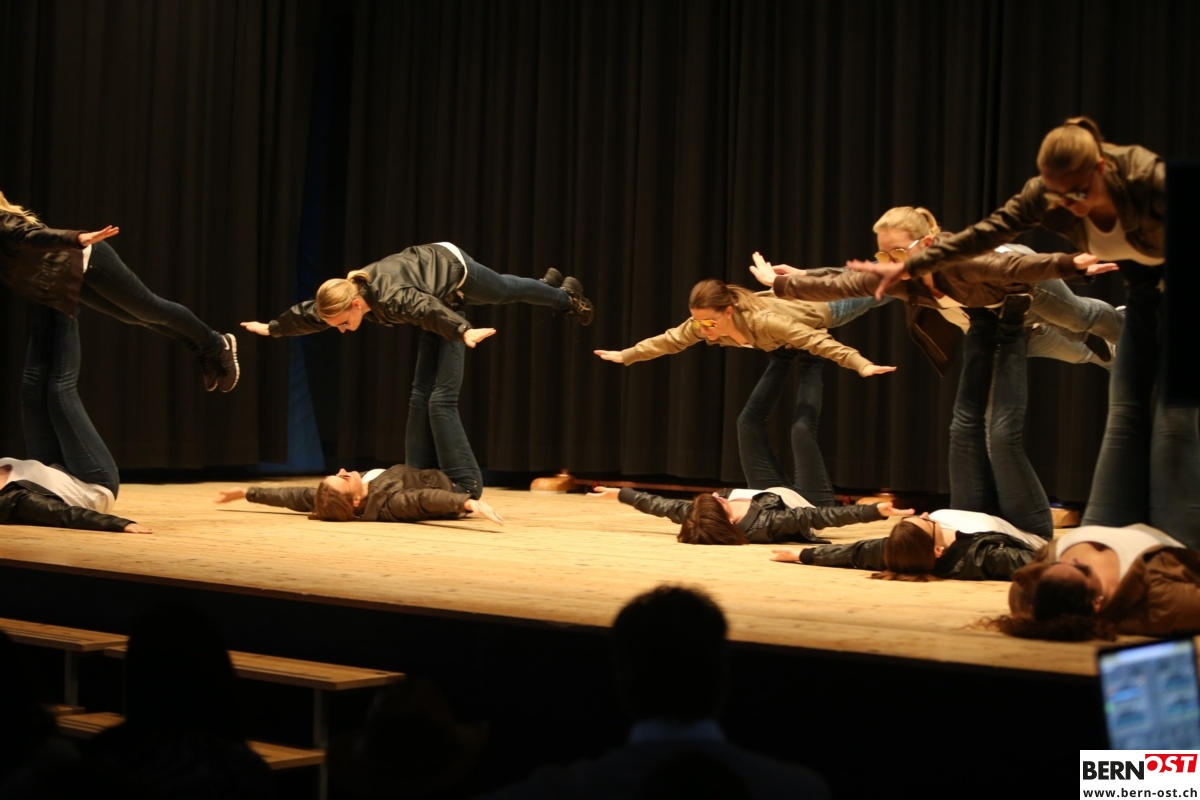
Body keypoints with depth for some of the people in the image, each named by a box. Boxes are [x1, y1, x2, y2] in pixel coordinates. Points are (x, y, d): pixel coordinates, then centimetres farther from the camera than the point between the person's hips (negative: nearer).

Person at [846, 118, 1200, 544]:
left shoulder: (1147, 177, -32)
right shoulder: (1045, 196, -16)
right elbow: (982, 234, -8)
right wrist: (909, 267, -4)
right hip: (1144, 293, 6)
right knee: (1126, 415, 2)